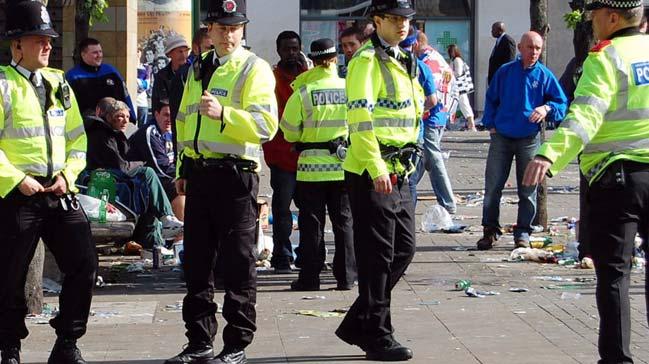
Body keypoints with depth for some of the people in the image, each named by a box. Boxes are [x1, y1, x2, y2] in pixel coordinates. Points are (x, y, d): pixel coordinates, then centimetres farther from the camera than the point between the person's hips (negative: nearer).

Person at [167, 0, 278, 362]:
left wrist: (223, 113, -29)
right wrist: (183, 170, 23)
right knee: (197, 261, 10)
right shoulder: (198, 71, 17)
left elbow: (265, 124, -17)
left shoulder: (255, 69, -4)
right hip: (199, 174, 7)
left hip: (237, 173, -7)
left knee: (238, 263, 0)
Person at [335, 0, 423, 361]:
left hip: (399, 172, 9)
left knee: (404, 249, 11)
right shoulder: (368, 60, -11)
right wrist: (376, 169, -25)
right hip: (372, 174, -9)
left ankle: (358, 324, 20)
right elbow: (360, 116, -20)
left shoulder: (404, 62, 17)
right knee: (378, 257, -3)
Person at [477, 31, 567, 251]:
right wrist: (490, 124, 1)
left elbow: (562, 103, 3)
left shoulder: (545, 76, 0)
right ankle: (490, 230, 10)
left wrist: (547, 108, -16)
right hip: (501, 137, 0)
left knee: (527, 189, 5)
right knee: (492, 187, 0)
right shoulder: (505, 71, 3)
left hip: (529, 139, 0)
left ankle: (523, 232, 14)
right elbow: (491, 99, 12)